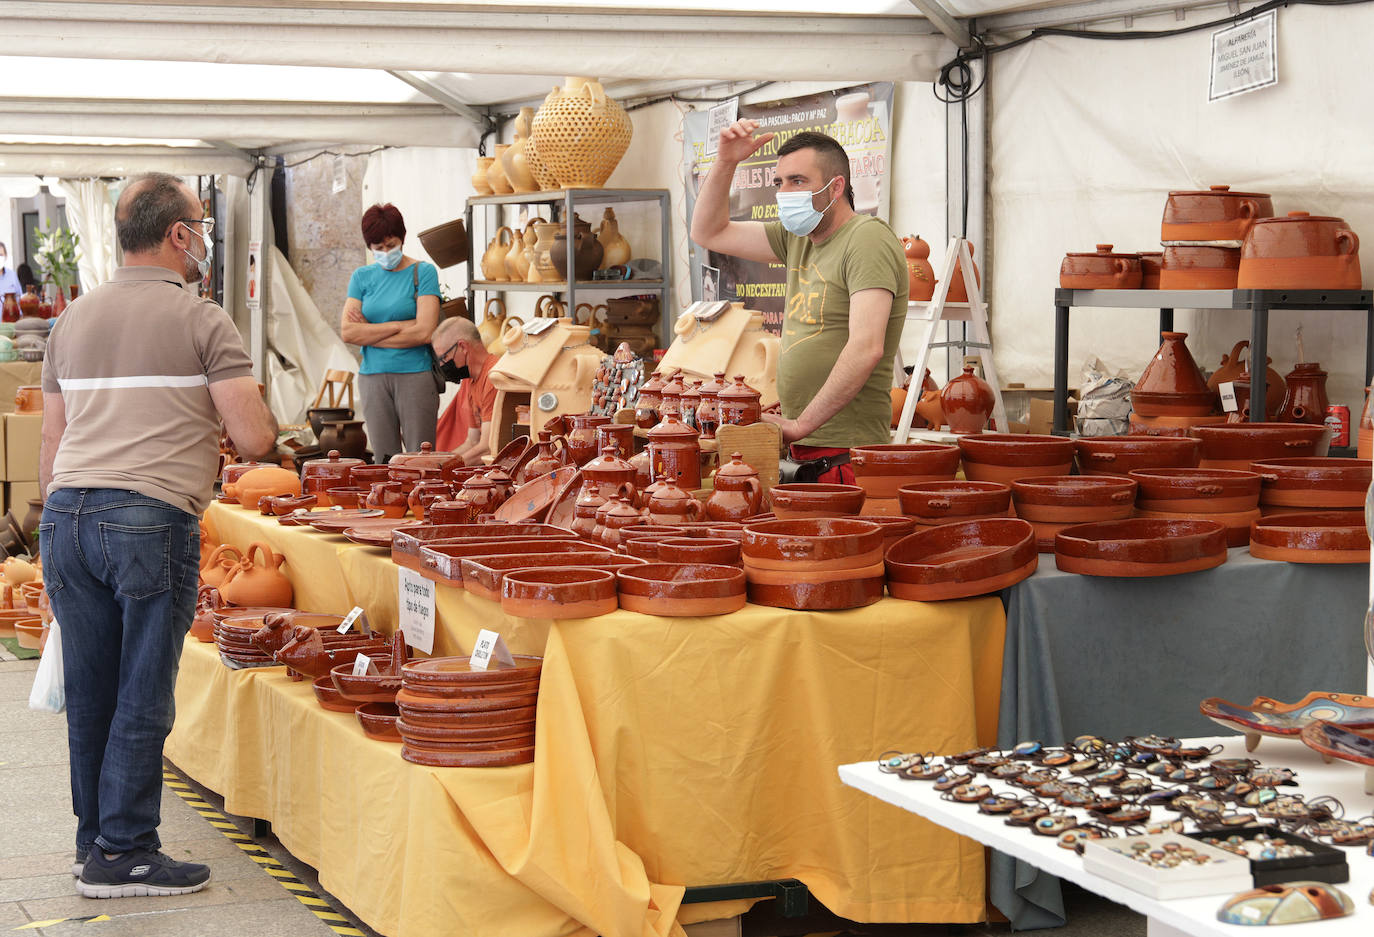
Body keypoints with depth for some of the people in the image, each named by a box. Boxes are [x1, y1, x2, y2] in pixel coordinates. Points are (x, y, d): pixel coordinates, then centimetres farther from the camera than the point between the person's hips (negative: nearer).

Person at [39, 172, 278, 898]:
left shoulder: (72, 320, 17)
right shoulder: (202, 322, -2)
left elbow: (51, 444, 19)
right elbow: (255, 440, -7)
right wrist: (258, 414, 15)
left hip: (67, 514, 6)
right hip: (150, 519, -6)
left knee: (89, 690, 13)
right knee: (143, 695, 1)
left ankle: (94, 837, 22)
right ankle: (121, 855, 6)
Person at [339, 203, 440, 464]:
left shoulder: (423, 272, 0)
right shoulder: (362, 277, 11)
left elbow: (423, 332, -11)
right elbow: (347, 332, 0)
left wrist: (370, 333, -3)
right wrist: (398, 326, -8)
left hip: (415, 375, -3)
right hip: (373, 376, 3)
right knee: (384, 460, 4)